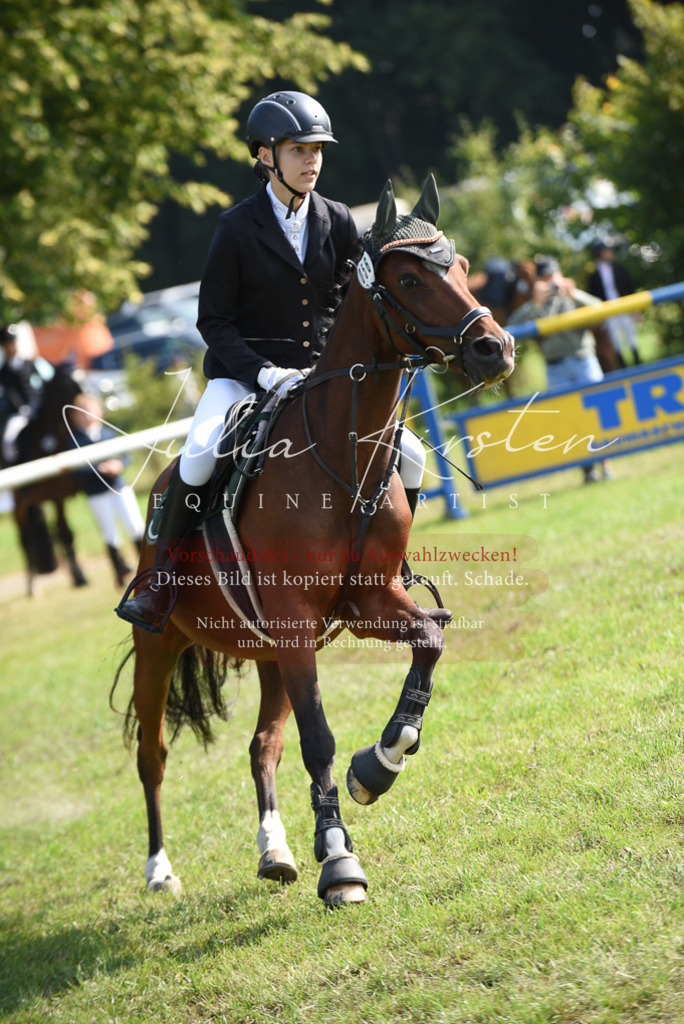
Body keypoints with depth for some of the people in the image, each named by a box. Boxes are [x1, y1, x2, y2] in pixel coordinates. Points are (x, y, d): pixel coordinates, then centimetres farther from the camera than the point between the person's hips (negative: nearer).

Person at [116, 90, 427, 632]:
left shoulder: (339, 222, 4)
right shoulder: (238, 227, -7)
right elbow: (213, 319, -6)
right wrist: (265, 373, -19)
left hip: (321, 374, 4)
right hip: (244, 373, -4)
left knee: (410, 455, -8)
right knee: (201, 453, -32)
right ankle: (158, 585, -15)